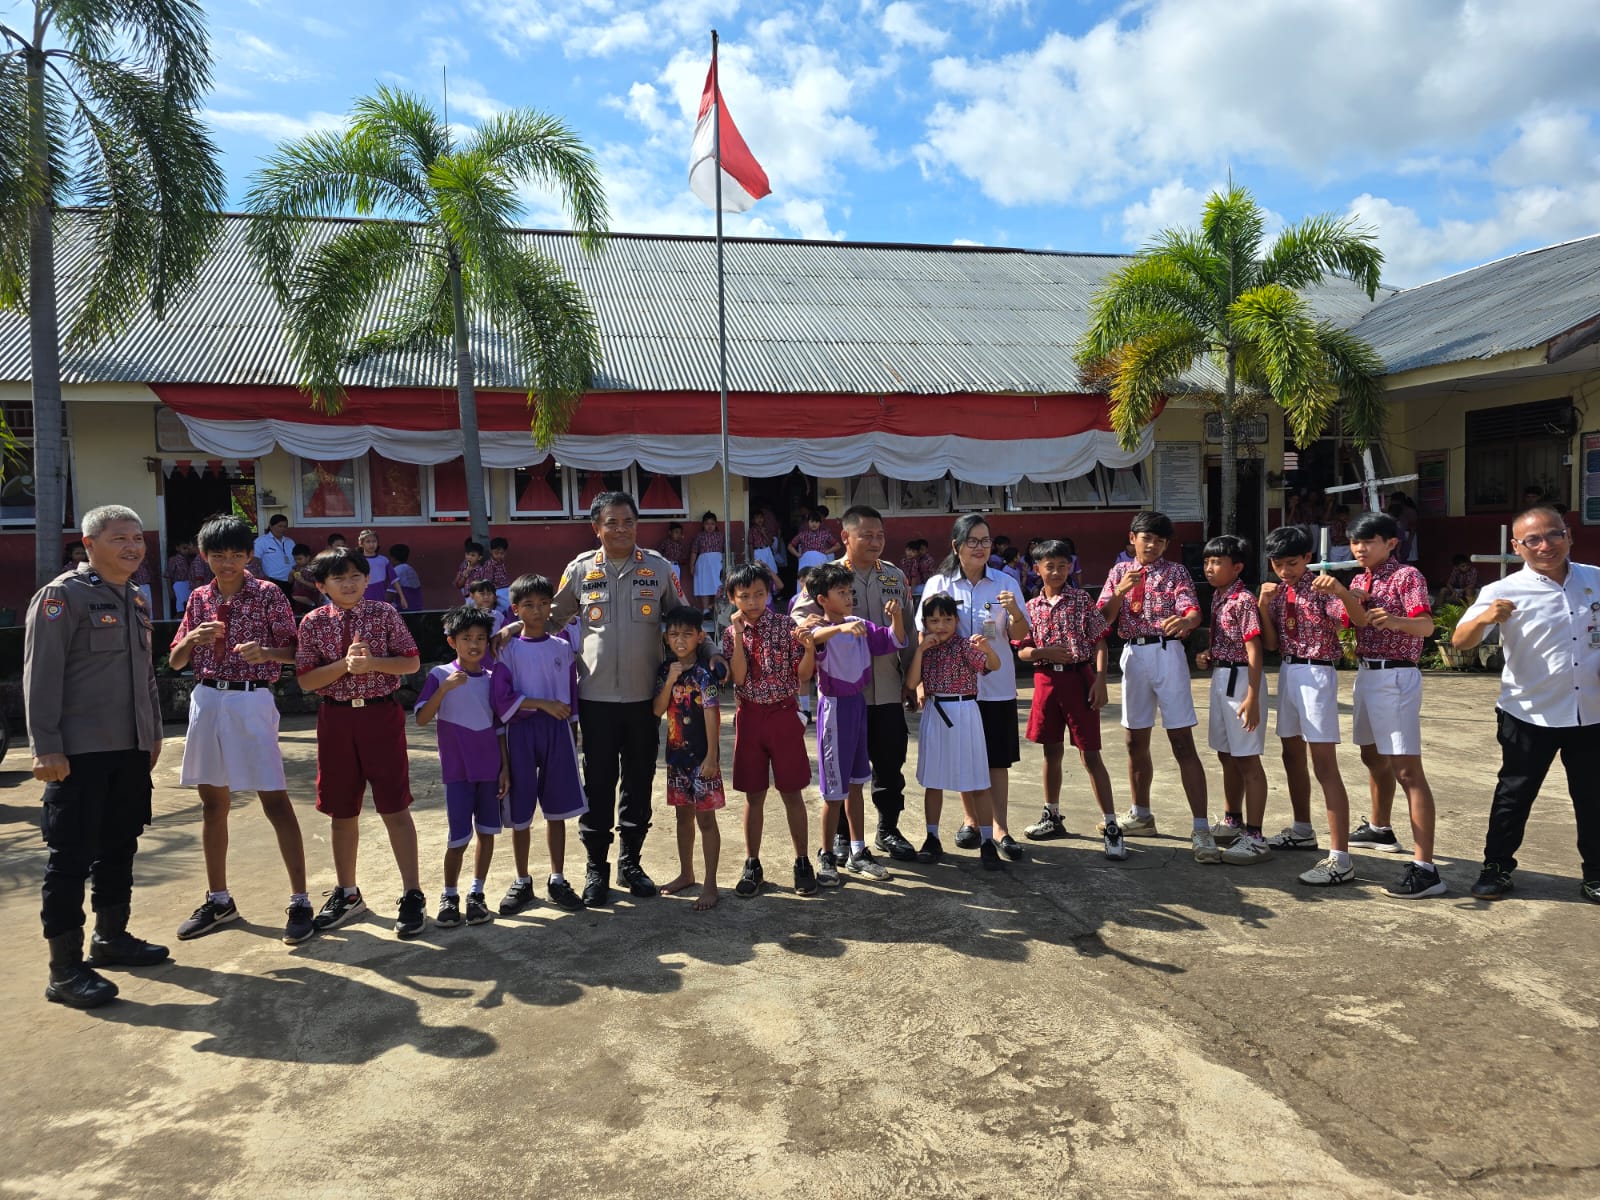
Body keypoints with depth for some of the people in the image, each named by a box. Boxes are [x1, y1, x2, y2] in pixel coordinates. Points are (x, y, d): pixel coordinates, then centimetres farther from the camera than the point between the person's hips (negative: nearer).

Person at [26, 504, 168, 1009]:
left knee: (119, 848, 16)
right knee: (71, 857, -2)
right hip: (79, 753, -8)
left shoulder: (134, 601, 15)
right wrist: (46, 747, -18)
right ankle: (65, 970, 6)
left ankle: (111, 938, 31)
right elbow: (41, 675, -14)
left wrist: (153, 733, 20)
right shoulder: (63, 595, -9)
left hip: (129, 749, 8)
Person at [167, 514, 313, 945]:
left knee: (274, 800, -7)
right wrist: (192, 639, -9)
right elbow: (175, 661, 12)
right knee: (213, 802, 12)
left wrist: (266, 653, -23)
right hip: (207, 700, 5)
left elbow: (293, 651, -2)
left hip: (251, 702, -5)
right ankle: (218, 900, 25)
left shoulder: (268, 594, -2)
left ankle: (300, 901, -2)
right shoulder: (199, 599, 10)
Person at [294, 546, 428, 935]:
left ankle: (413, 895, 9)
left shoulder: (384, 614, -1)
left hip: (381, 715, -2)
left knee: (395, 808, 0)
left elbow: (412, 662, -1)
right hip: (336, 719, 2)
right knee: (342, 811, 13)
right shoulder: (313, 623, 2)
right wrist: (345, 664, -17)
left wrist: (372, 662, -16)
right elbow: (306, 680, -2)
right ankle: (346, 893, 30)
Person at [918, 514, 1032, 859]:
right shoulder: (938, 584, -1)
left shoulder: (1004, 583, 1)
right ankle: (972, 820, 27)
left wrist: (1014, 611, -22)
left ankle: (1000, 828, 12)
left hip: (997, 685, 0)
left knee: (998, 758, 3)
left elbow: (1019, 635, -2)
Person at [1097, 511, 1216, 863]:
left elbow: (1193, 611, -13)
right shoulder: (1119, 572, 12)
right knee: (1136, 740, 13)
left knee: (1183, 742, -8)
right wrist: (1121, 590, -12)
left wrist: (1185, 621, -37)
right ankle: (1141, 816, 30)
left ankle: (1201, 830, -10)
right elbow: (1103, 619, 4)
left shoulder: (1176, 572, 2)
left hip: (1167, 654, -4)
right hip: (1132, 654, 4)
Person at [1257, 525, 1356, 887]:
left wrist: (1339, 591, -39)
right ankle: (1302, 830, 36)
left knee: (1324, 763, -11)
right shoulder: (1277, 592, 9)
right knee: (1292, 754, 18)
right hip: (1287, 672, 8)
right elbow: (1270, 644, 7)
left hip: (1316, 674, -7)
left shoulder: (1321, 587, -9)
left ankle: (1340, 859, -12)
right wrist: (1263, 606, -6)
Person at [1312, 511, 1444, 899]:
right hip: (1366, 674, 8)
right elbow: (1360, 619, -7)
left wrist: (1397, 621, -44)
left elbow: (1427, 625, -22)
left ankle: (1425, 867, -17)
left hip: (1396, 677, -8)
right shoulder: (1360, 580, 13)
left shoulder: (1407, 576, -8)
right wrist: (1340, 591, -26)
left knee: (1406, 768, -14)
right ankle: (1379, 828, 44)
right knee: (1374, 757, 23)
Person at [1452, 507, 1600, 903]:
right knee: (1514, 794, 7)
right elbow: (1460, 642, -19)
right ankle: (1496, 868, 19)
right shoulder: (1505, 592, -11)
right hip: (1530, 715, -3)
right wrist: (1484, 618, -38)